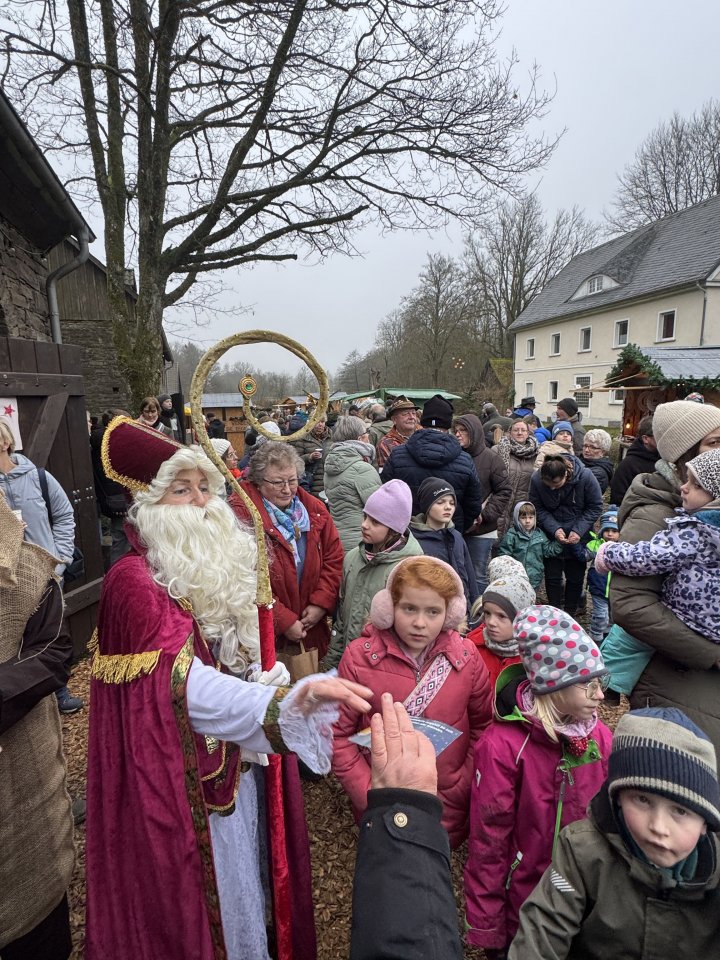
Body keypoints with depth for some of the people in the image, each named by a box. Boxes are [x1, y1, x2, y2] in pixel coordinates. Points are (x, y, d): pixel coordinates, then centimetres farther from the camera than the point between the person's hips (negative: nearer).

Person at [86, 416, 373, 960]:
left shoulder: (221, 565, 2)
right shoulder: (134, 581, -21)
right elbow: (182, 681, -33)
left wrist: (273, 683, -9)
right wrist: (284, 705, -47)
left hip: (234, 761, 7)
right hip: (180, 774, -6)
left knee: (242, 870, 25)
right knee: (199, 889, 14)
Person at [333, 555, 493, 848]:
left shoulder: (466, 656, -11)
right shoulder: (359, 656, -17)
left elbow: (483, 725, -1)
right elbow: (338, 733, -11)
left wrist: (461, 791, -6)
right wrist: (368, 794, -14)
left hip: (449, 807, 1)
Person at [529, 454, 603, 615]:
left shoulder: (585, 477, -23)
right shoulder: (536, 480, -21)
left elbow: (595, 507, -11)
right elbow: (538, 509, -9)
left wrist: (578, 531, -21)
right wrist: (554, 529, -22)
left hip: (578, 537, 0)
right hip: (551, 535, 1)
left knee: (575, 577, 10)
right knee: (552, 576, 4)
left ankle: (570, 614, 26)